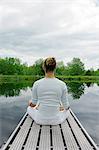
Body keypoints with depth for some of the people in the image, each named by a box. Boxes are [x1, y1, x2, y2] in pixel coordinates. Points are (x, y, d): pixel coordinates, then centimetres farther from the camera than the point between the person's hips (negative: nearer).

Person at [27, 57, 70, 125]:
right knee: (67, 111, 35)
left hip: (40, 120, 0)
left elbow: (33, 103, 2)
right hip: (56, 120, 0)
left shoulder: (37, 84, -13)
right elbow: (66, 106, -2)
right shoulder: (62, 84, -13)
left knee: (29, 108, 34)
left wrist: (30, 103, 27)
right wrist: (64, 107, 24)